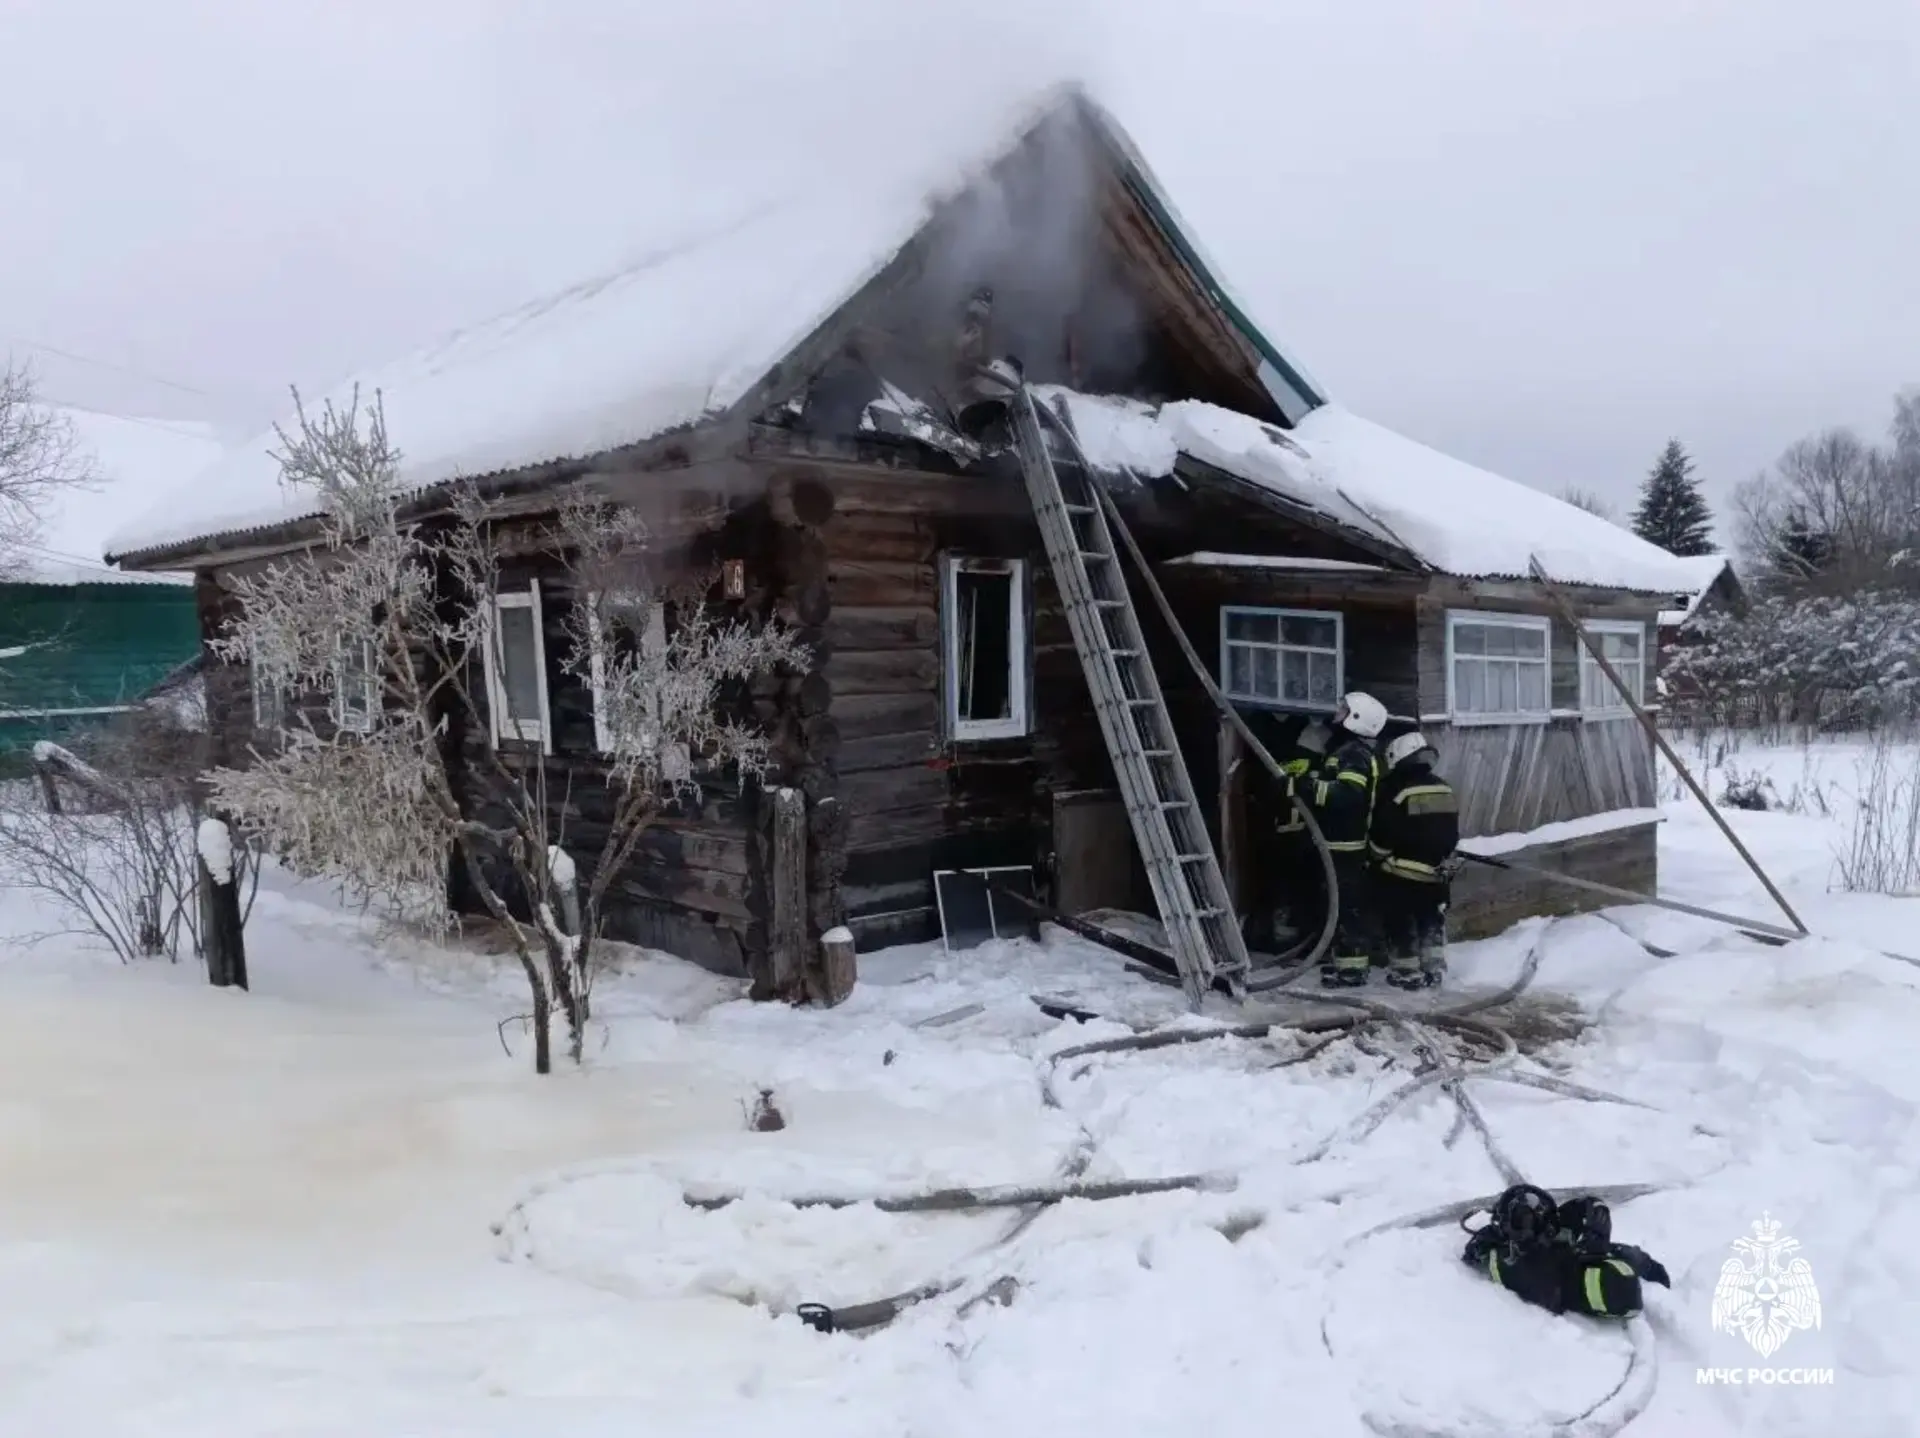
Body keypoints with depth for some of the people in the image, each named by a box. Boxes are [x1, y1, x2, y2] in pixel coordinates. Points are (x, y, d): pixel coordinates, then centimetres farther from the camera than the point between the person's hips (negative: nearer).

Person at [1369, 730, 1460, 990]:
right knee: (1432, 921, 18)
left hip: (1401, 873, -6)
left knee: (1401, 924, 4)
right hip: (1435, 872, 6)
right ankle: (1434, 969, 21)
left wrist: (1378, 856, 6)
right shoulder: (1444, 789, 4)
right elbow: (1452, 834, 12)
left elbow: (1381, 837, -14)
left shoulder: (1396, 791, -17)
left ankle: (1407, 972, 7)